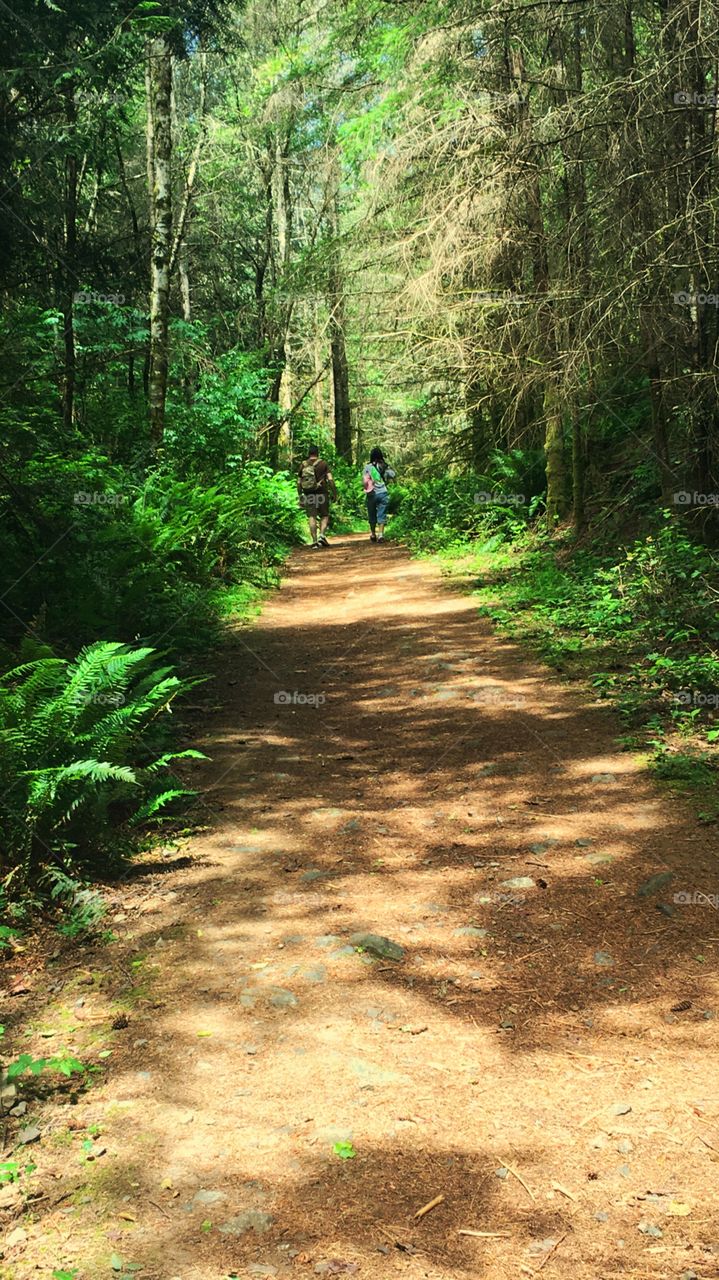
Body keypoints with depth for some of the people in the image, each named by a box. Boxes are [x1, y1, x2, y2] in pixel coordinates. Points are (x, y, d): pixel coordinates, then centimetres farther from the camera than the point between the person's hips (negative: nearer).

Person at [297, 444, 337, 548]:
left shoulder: (303, 465, 7)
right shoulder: (323, 464, -1)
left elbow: (299, 483, 7)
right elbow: (330, 479, -8)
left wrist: (300, 497, 14)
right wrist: (334, 493, 0)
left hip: (308, 495, 2)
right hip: (321, 493, -2)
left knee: (312, 517, 3)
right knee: (324, 515, 10)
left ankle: (314, 541, -1)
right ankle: (322, 536, -10)